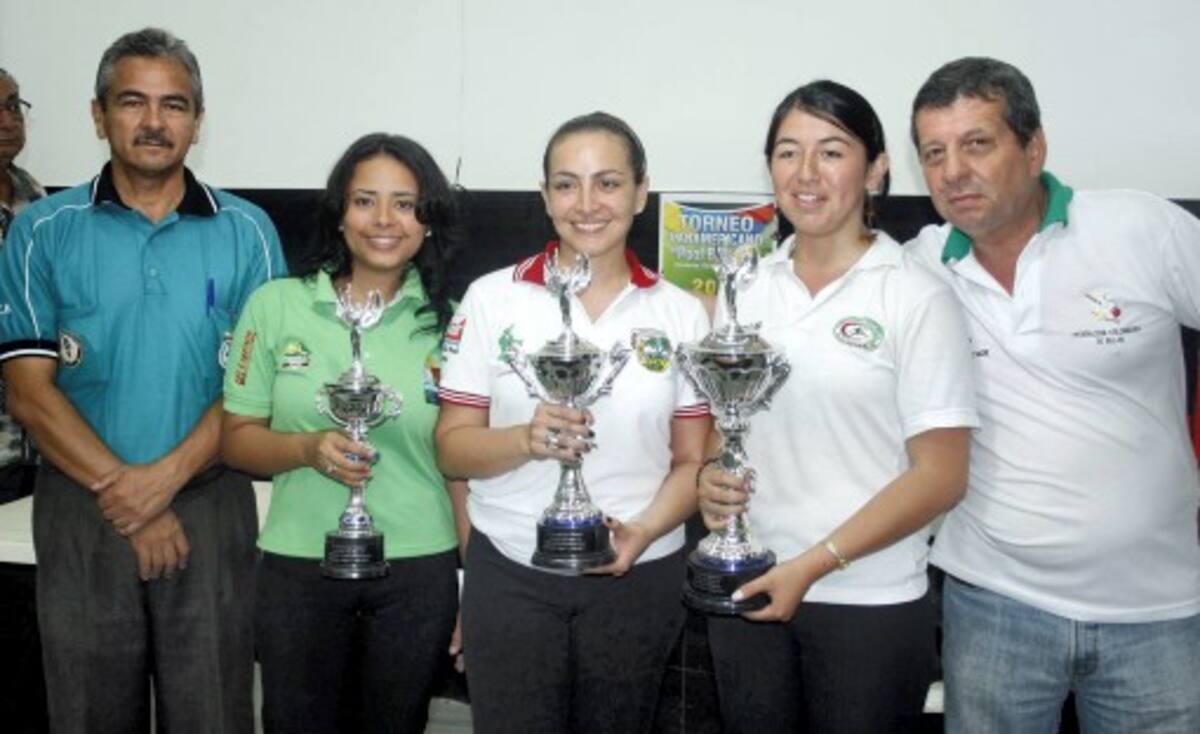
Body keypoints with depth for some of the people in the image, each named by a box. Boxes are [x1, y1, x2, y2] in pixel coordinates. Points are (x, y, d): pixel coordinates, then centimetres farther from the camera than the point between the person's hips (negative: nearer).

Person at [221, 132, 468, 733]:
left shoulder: (450, 323, -2)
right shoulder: (274, 306, -2)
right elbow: (237, 438, 2)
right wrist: (308, 448, -18)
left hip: (419, 570, 0)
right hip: (297, 566, 0)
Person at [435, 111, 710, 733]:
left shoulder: (681, 313, 1)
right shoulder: (491, 299, -3)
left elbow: (692, 461, 3)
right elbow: (452, 449, -2)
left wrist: (646, 530, -15)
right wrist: (525, 439, -21)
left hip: (638, 577, 1)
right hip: (510, 575, -1)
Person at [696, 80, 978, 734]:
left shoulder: (917, 299, -8)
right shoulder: (744, 291, 5)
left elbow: (940, 476, -11)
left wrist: (813, 563, -17)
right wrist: (710, 479, -7)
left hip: (872, 604, -4)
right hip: (748, 588, 4)